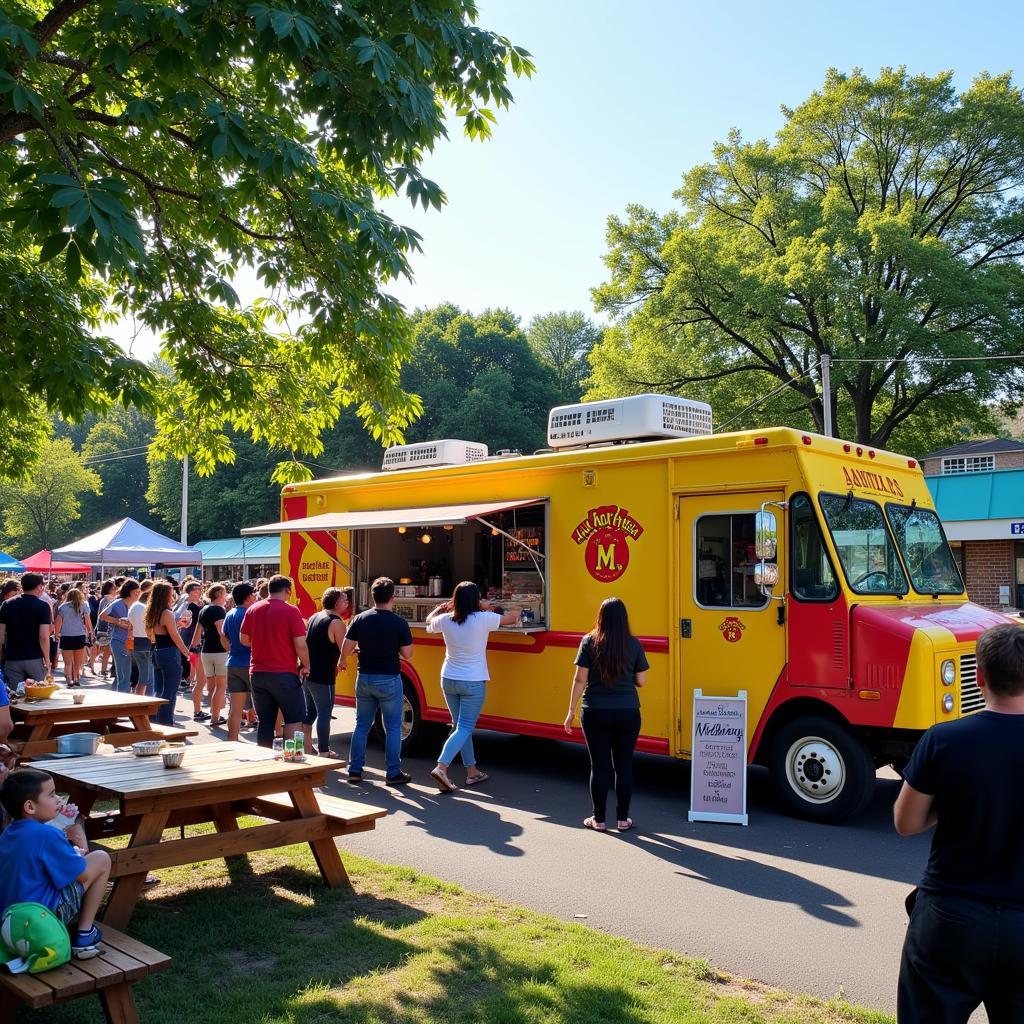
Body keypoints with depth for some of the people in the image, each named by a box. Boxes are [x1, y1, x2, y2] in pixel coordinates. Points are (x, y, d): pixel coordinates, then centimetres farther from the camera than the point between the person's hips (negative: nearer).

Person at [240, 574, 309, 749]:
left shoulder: (253, 609, 4)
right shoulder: (290, 611, -11)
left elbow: (244, 639, 11)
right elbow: (300, 644, -14)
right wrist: (305, 666, 0)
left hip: (257, 673, 5)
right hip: (284, 674, -5)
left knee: (265, 721, 12)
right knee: (294, 719, 3)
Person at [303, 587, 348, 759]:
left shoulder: (314, 617, 12)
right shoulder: (336, 622, -14)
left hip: (307, 673, 8)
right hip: (322, 677, -8)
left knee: (309, 711, 19)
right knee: (324, 714, 0)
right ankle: (323, 752, 3)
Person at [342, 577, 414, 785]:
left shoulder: (359, 620, -4)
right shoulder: (399, 623, -13)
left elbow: (345, 651, -3)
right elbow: (408, 655, -7)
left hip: (364, 678, 4)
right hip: (389, 680, -3)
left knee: (361, 725, 14)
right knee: (393, 727, 6)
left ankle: (354, 770, 18)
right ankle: (393, 773, 9)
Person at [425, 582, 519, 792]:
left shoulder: (445, 620, -5)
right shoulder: (483, 619, -17)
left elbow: (429, 621, 18)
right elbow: (512, 617, -1)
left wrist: (443, 607, 28)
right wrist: (487, 608, 11)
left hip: (448, 680, 5)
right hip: (473, 683, -5)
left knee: (460, 726, 17)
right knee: (464, 729, -1)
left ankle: (472, 771, 24)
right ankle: (441, 767, -17)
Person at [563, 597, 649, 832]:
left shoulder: (589, 642, -6)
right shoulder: (633, 644, -2)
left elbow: (580, 679, -6)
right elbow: (641, 681, 2)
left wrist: (572, 711, 1)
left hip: (595, 713, -1)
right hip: (627, 713, 1)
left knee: (599, 766, 7)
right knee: (624, 765, 11)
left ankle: (598, 819, 15)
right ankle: (622, 819, 18)